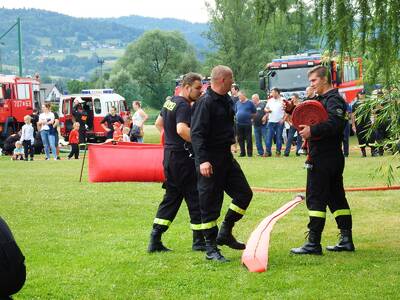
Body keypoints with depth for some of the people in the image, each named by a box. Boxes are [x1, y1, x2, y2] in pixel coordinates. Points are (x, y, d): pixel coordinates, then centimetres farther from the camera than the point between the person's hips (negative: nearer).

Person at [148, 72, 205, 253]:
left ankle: (155, 240, 9)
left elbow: (159, 123, 28)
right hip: (183, 157, -9)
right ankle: (199, 241, 6)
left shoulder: (170, 102, 13)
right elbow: (182, 129, -33)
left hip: (169, 155, 9)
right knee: (195, 198, 0)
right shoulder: (184, 106, -17)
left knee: (171, 198, 13)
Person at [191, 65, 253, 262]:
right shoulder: (206, 102, -17)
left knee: (244, 193, 9)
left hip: (226, 156, 9)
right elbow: (197, 133, -23)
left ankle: (225, 233, 20)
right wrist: (202, 160, -30)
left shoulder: (227, 101, 10)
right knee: (210, 204, -2)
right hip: (210, 161, -9)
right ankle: (211, 249, 7)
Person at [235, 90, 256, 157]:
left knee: (248, 139, -2)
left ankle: (249, 153, 3)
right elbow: (235, 112, 22)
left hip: (247, 123, -4)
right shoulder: (237, 103, 12)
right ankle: (242, 152, 15)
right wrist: (237, 117, 6)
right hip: (239, 123, 4)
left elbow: (254, 113, 6)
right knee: (240, 139, 6)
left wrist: (249, 117, -2)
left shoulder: (250, 103, 1)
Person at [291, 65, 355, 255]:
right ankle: (346, 239, 14)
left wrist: (312, 130, -32)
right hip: (334, 158, 10)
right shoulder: (323, 99, 20)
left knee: (315, 198, -8)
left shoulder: (333, 100, -12)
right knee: (336, 198, 11)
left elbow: (336, 123, -28)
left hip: (323, 159, -10)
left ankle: (313, 243, -7)